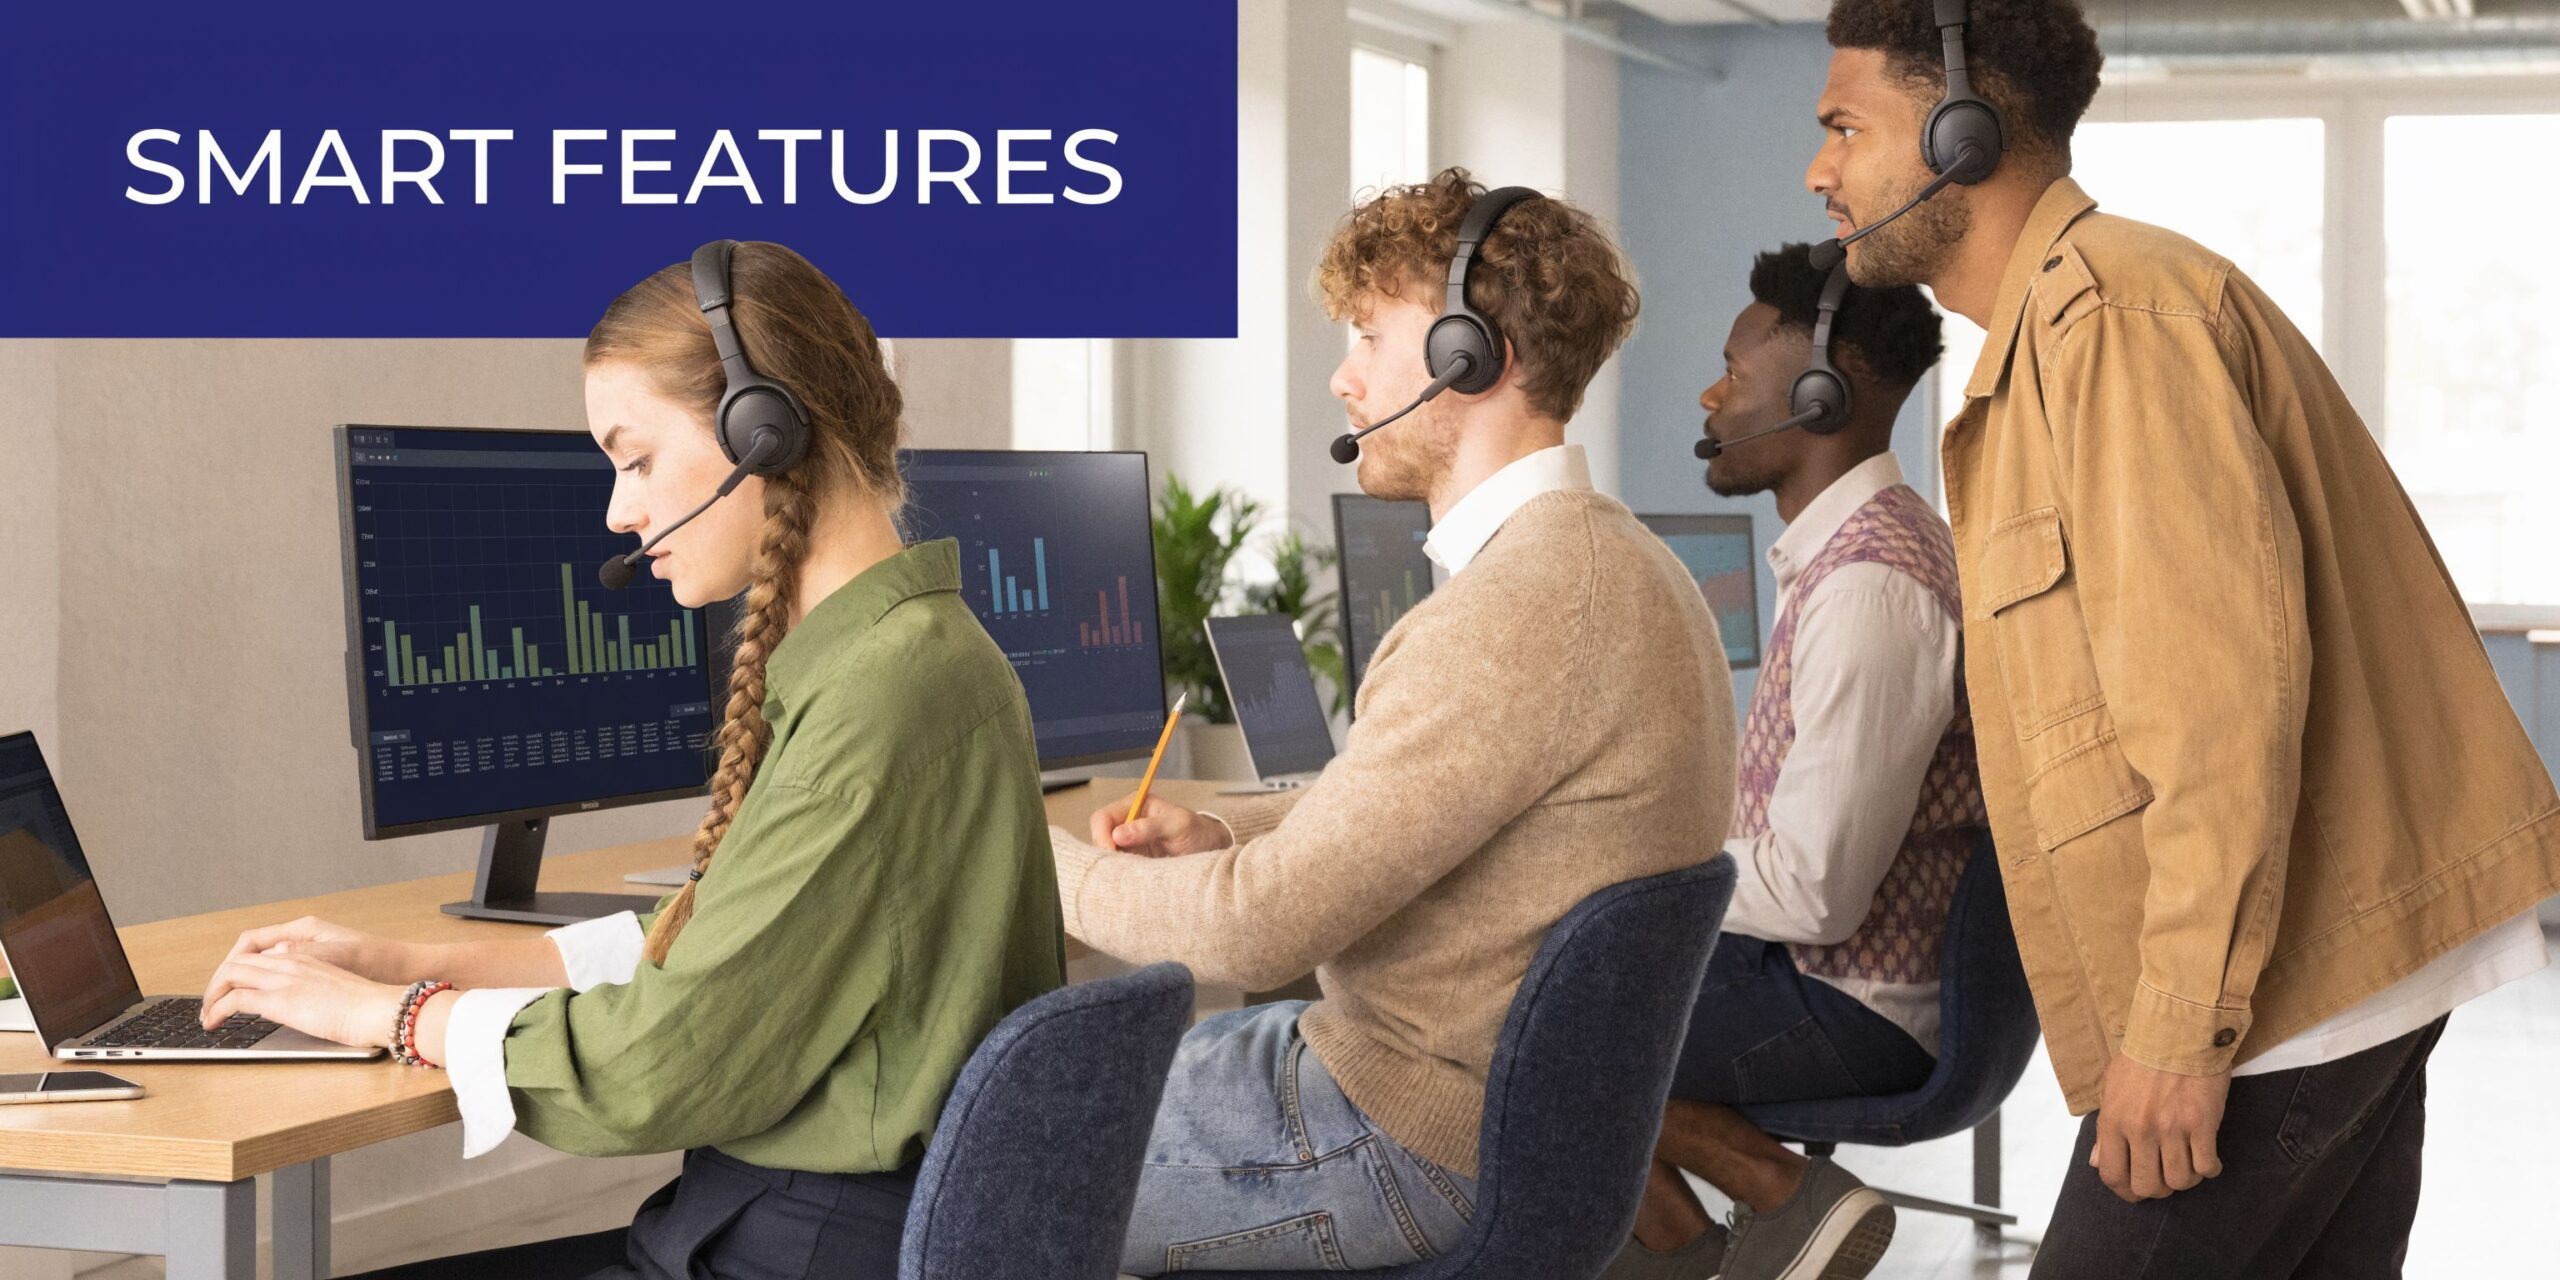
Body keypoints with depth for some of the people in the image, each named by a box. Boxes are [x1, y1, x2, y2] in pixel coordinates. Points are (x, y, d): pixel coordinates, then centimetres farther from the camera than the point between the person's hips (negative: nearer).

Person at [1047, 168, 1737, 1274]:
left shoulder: (1527, 603, -26)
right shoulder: (1601, 558, 9)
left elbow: (1258, 928, -25)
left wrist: (1055, 869, -8)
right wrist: (1223, 835, 4)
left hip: (1409, 1145, -10)